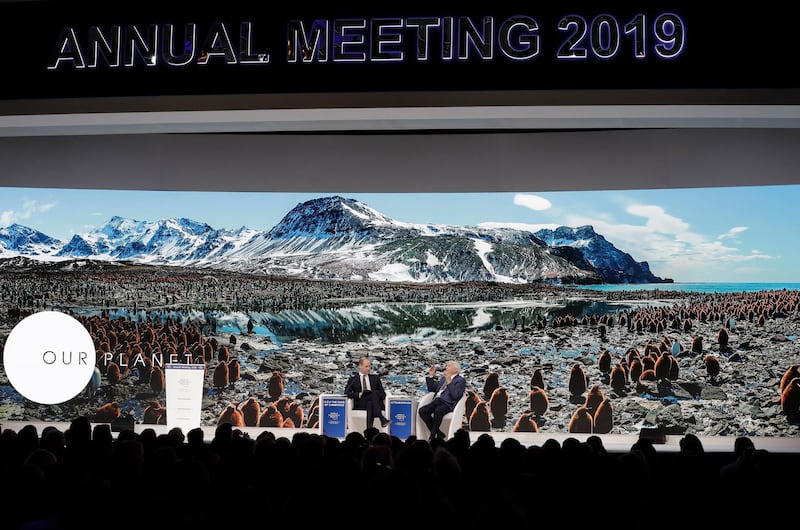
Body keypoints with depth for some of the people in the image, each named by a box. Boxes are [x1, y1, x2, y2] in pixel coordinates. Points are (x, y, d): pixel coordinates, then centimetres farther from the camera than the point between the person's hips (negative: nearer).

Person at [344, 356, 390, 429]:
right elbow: (346, 393, 3)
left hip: (376, 403, 2)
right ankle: (382, 419, -46)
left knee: (370, 404, -38)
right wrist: (359, 394, -13)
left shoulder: (375, 377, 22)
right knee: (373, 393, -33)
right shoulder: (353, 379, 16)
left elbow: (383, 394, 15)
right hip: (360, 403, -2)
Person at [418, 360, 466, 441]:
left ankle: (433, 436, -24)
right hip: (437, 401, 7)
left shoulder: (461, 380, 3)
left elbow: (455, 395, -12)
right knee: (422, 411, -19)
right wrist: (431, 376, 20)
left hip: (448, 403, -7)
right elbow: (431, 388, 32)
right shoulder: (443, 378, 27)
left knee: (438, 411, -38)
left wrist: (449, 382, -17)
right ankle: (439, 434, -14)